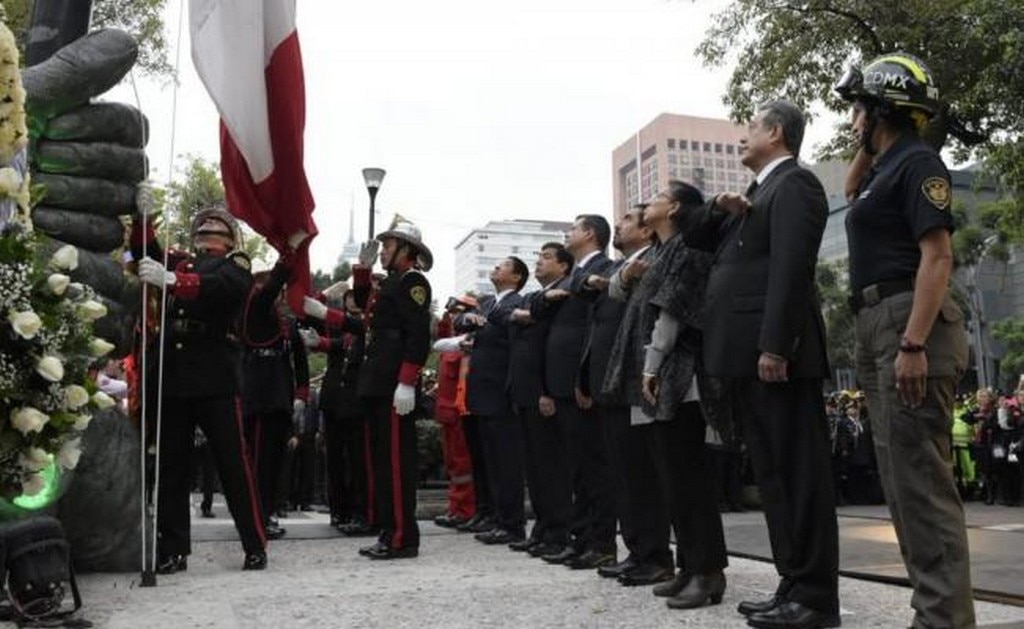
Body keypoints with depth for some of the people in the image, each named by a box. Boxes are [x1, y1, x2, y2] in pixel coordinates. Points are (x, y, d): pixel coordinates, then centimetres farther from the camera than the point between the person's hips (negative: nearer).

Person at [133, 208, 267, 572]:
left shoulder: (236, 264, 5)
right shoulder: (178, 261, 21)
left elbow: (220, 286, -16)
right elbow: (145, 251, 7)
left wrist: (170, 280, -30)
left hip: (215, 377, -5)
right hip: (171, 376, 5)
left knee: (233, 462, -2)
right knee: (171, 464, 6)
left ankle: (256, 547, 6)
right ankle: (173, 551, 14)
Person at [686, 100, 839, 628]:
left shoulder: (794, 183, -4)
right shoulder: (760, 192, 25)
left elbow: (791, 268, -17)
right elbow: (694, 241, 26)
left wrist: (774, 346, -24)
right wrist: (720, 209, 7)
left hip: (773, 353, -10)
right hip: (747, 355, 10)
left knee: (797, 472, -6)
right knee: (773, 473, 11)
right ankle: (794, 586, 17)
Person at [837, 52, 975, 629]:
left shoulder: (917, 161, -7)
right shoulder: (885, 168, 19)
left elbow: (937, 257, -17)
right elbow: (852, 194, 43)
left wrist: (913, 344, -25)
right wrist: (865, 149, 24)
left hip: (909, 324, -10)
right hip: (879, 327, 10)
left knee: (921, 476, -11)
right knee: (902, 478, 11)